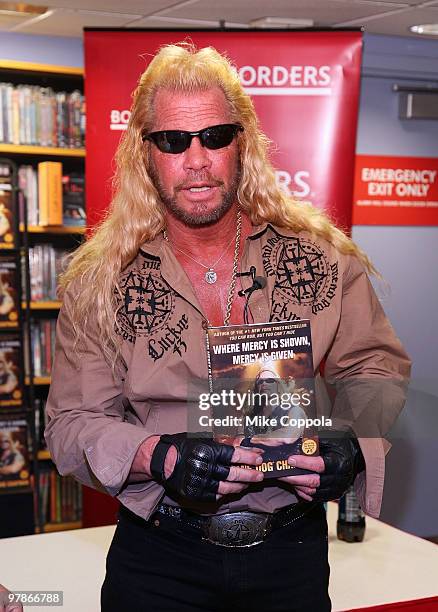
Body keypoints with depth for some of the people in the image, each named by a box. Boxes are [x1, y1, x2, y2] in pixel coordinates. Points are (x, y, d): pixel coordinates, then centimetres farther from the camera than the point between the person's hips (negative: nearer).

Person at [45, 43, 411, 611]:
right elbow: (72, 424, -5)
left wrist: (351, 441, -14)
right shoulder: (100, 282, -5)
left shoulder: (322, 253, -4)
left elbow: (376, 367, 5)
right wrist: (160, 457, -24)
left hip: (291, 553, 1)